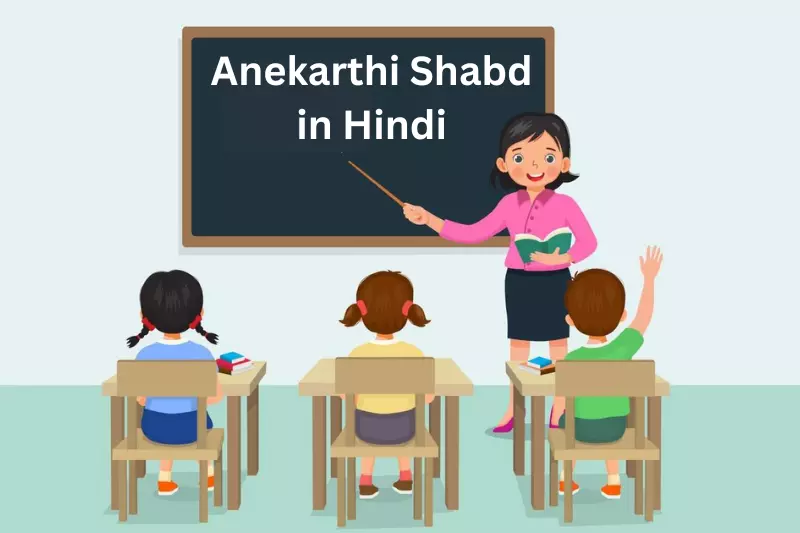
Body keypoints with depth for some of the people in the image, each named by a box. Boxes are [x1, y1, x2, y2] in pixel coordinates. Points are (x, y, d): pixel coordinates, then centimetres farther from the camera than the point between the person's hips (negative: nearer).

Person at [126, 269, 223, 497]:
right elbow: (217, 395, -12)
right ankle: (208, 475, 50)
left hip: (154, 427, 1)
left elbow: (141, 399, -6)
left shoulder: (145, 355, -13)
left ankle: (165, 479, 42)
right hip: (189, 426, -1)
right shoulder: (201, 353, -16)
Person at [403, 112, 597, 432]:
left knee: (557, 344, 8)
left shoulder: (565, 204, -11)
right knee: (517, 344, 11)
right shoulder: (509, 204, -2)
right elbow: (473, 234, 1)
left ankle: (559, 407, 21)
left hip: (553, 282, -3)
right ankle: (514, 408, 22)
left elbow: (588, 242, -8)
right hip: (518, 282, 3)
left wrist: (562, 258, -27)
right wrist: (430, 220, -5)